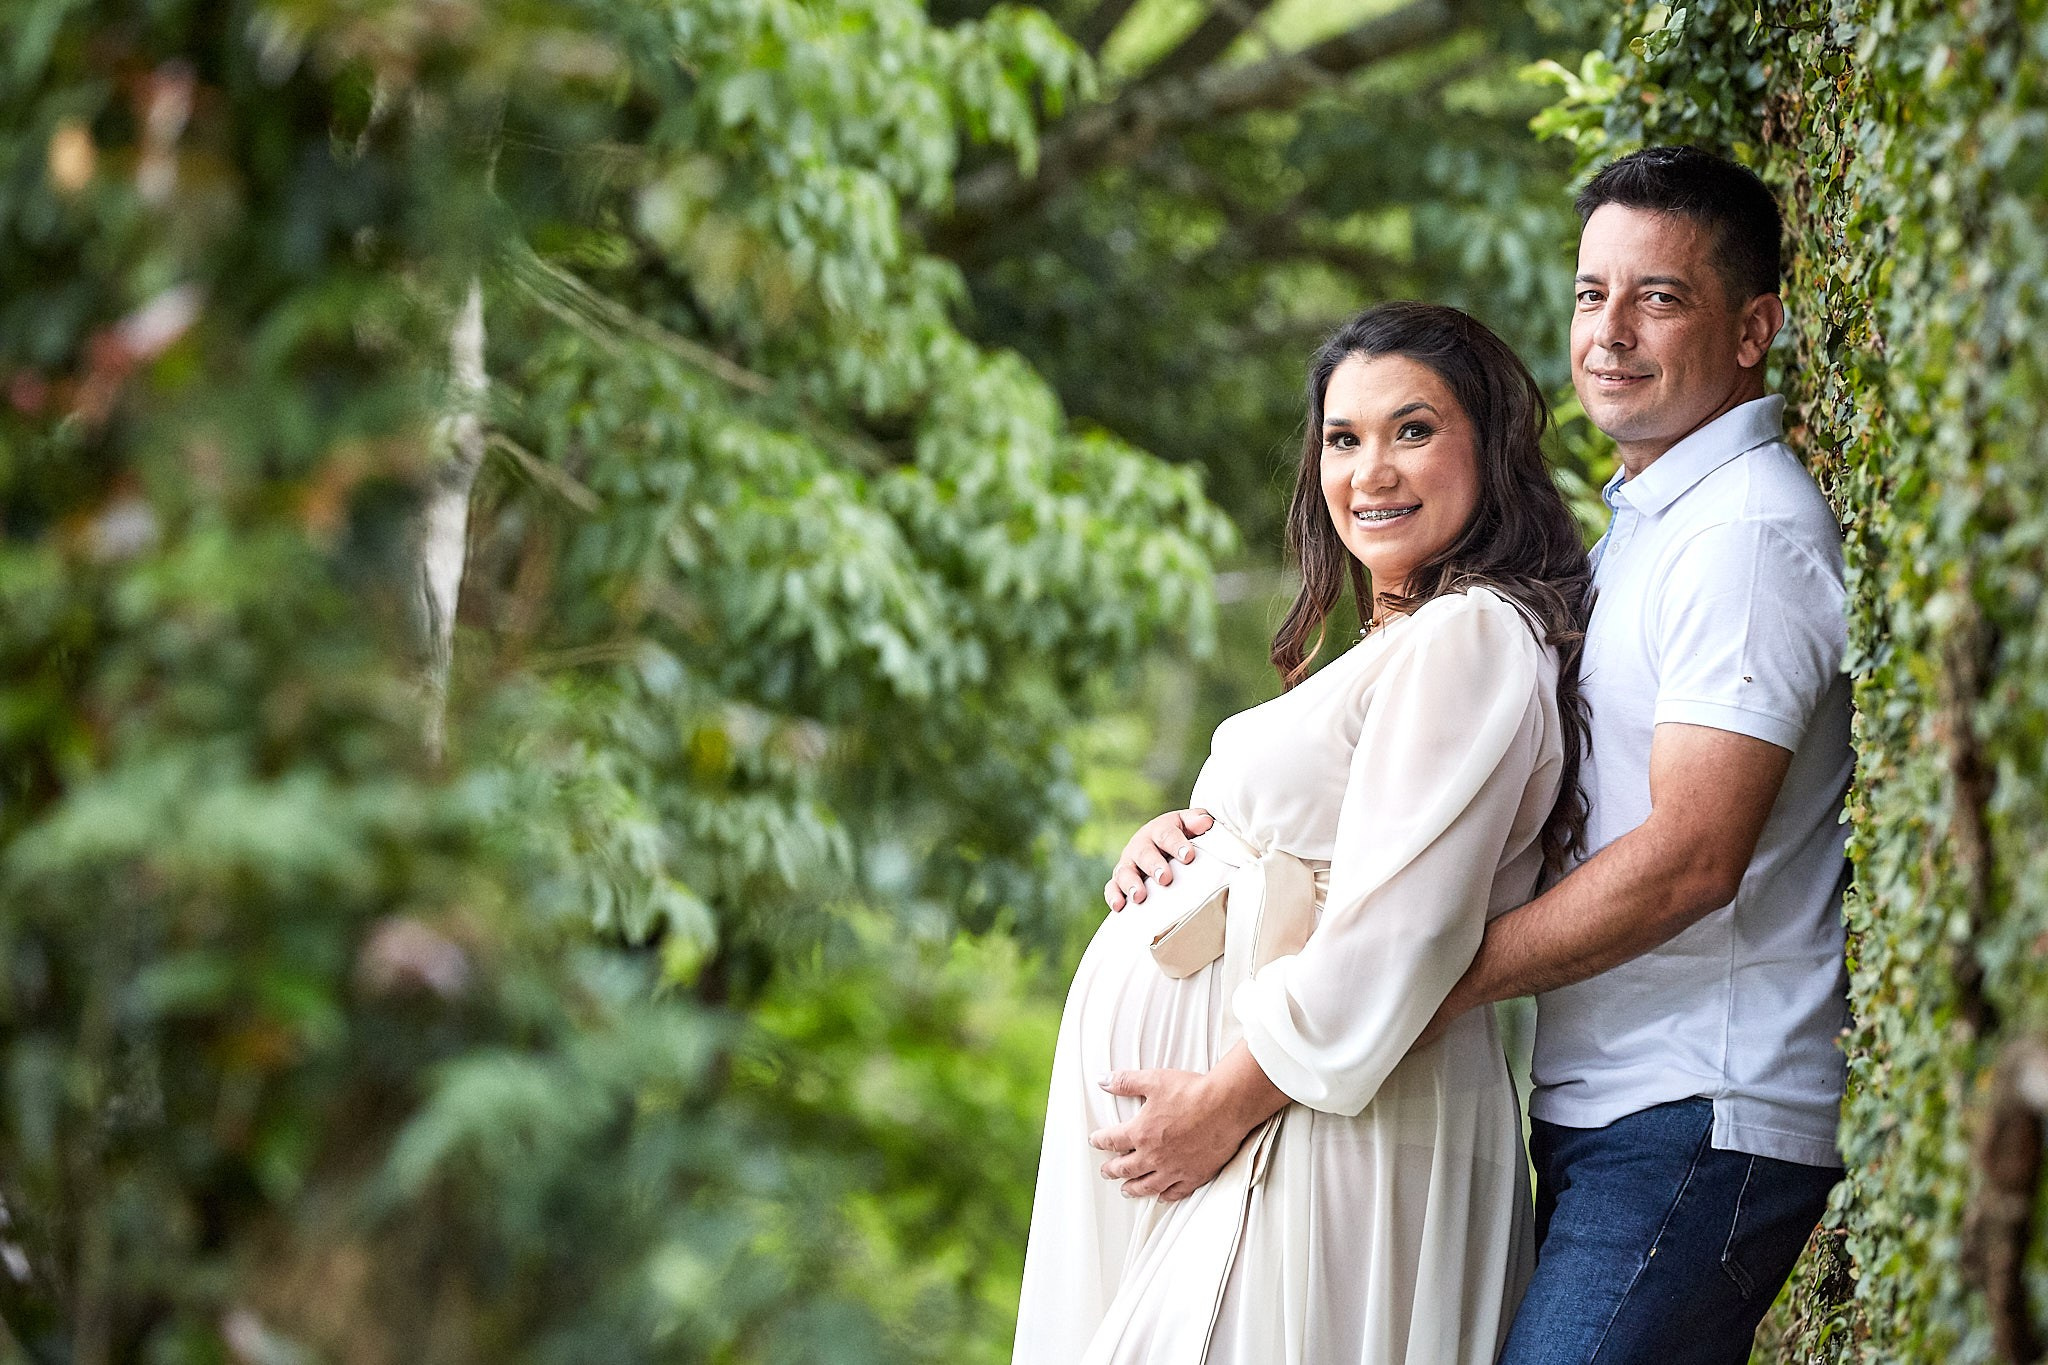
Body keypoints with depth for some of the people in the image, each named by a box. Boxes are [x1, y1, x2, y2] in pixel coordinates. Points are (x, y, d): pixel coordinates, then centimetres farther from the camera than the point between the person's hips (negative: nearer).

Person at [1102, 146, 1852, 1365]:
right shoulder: (1638, 532, 21)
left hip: (1699, 1121, -9)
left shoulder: (1751, 533, -11)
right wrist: (1206, 831, 4)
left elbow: (1689, 860, -20)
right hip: (1594, 1113, 9)